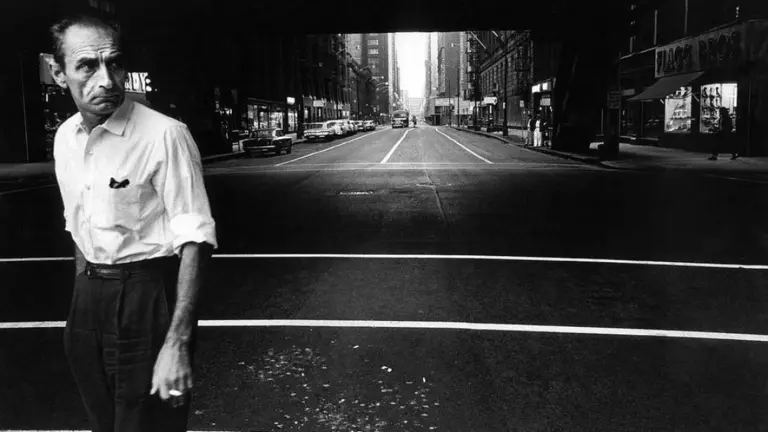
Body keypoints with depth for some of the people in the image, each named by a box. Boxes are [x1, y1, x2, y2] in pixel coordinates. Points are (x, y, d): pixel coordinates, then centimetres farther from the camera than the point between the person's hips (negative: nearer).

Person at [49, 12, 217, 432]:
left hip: (147, 298, -6)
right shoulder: (64, 137, 4)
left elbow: (195, 239, -20)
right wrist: (84, 300, 17)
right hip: (88, 298, 7)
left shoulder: (164, 135, -18)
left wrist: (177, 342, -24)